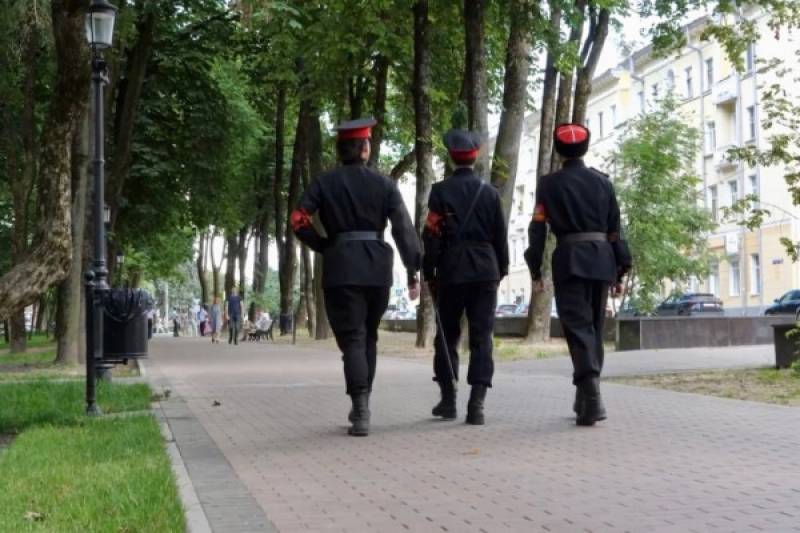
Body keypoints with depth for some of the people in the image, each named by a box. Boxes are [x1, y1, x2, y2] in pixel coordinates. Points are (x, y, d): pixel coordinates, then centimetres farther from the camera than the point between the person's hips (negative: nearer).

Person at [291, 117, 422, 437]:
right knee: (369, 336, 17)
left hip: (340, 267, -1)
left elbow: (299, 221, -6)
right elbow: (403, 228, -2)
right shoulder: (384, 184, 4)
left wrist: (324, 247, 7)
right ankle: (361, 406, 23)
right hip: (378, 267, 2)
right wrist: (412, 272, 0)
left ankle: (361, 414, -14)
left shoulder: (324, 183, 3)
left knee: (351, 339, -3)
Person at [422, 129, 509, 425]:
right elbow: (501, 236, 6)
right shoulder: (490, 192, 4)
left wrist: (429, 273, 1)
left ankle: (448, 399, 16)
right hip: (485, 271, 1)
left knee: (447, 336, 11)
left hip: (451, 271, -1)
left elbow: (432, 235, -6)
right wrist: (501, 270, 15)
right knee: (481, 337, 0)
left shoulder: (440, 191, -3)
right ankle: (476, 404, -7)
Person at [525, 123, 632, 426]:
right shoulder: (602, 181, 10)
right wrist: (620, 271, 14)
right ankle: (586, 399, 20)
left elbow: (538, 229, -1)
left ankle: (592, 401, -23)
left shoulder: (549, 184, 3)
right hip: (602, 259, 3)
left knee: (578, 328, -7)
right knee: (594, 328, 14)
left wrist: (535, 271, 3)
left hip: (569, 260, -3)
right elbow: (615, 228, 10)